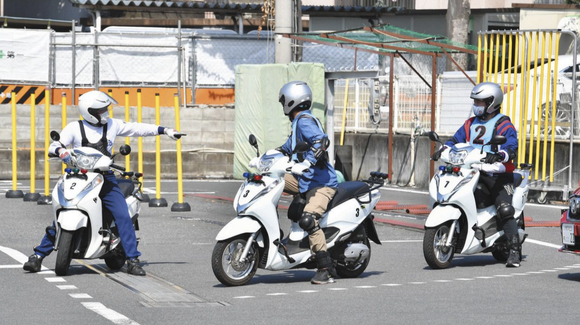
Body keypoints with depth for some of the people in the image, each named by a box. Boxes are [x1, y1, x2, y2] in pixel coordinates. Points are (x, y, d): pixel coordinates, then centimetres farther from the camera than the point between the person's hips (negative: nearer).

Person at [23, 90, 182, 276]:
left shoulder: (112, 125, 11)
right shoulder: (74, 128, 3)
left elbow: (136, 129, 16)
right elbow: (54, 145, -3)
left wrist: (164, 131, 15)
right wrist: (61, 150, -27)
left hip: (105, 178, 2)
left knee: (123, 216, -13)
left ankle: (132, 260, -7)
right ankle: (39, 255, 3)